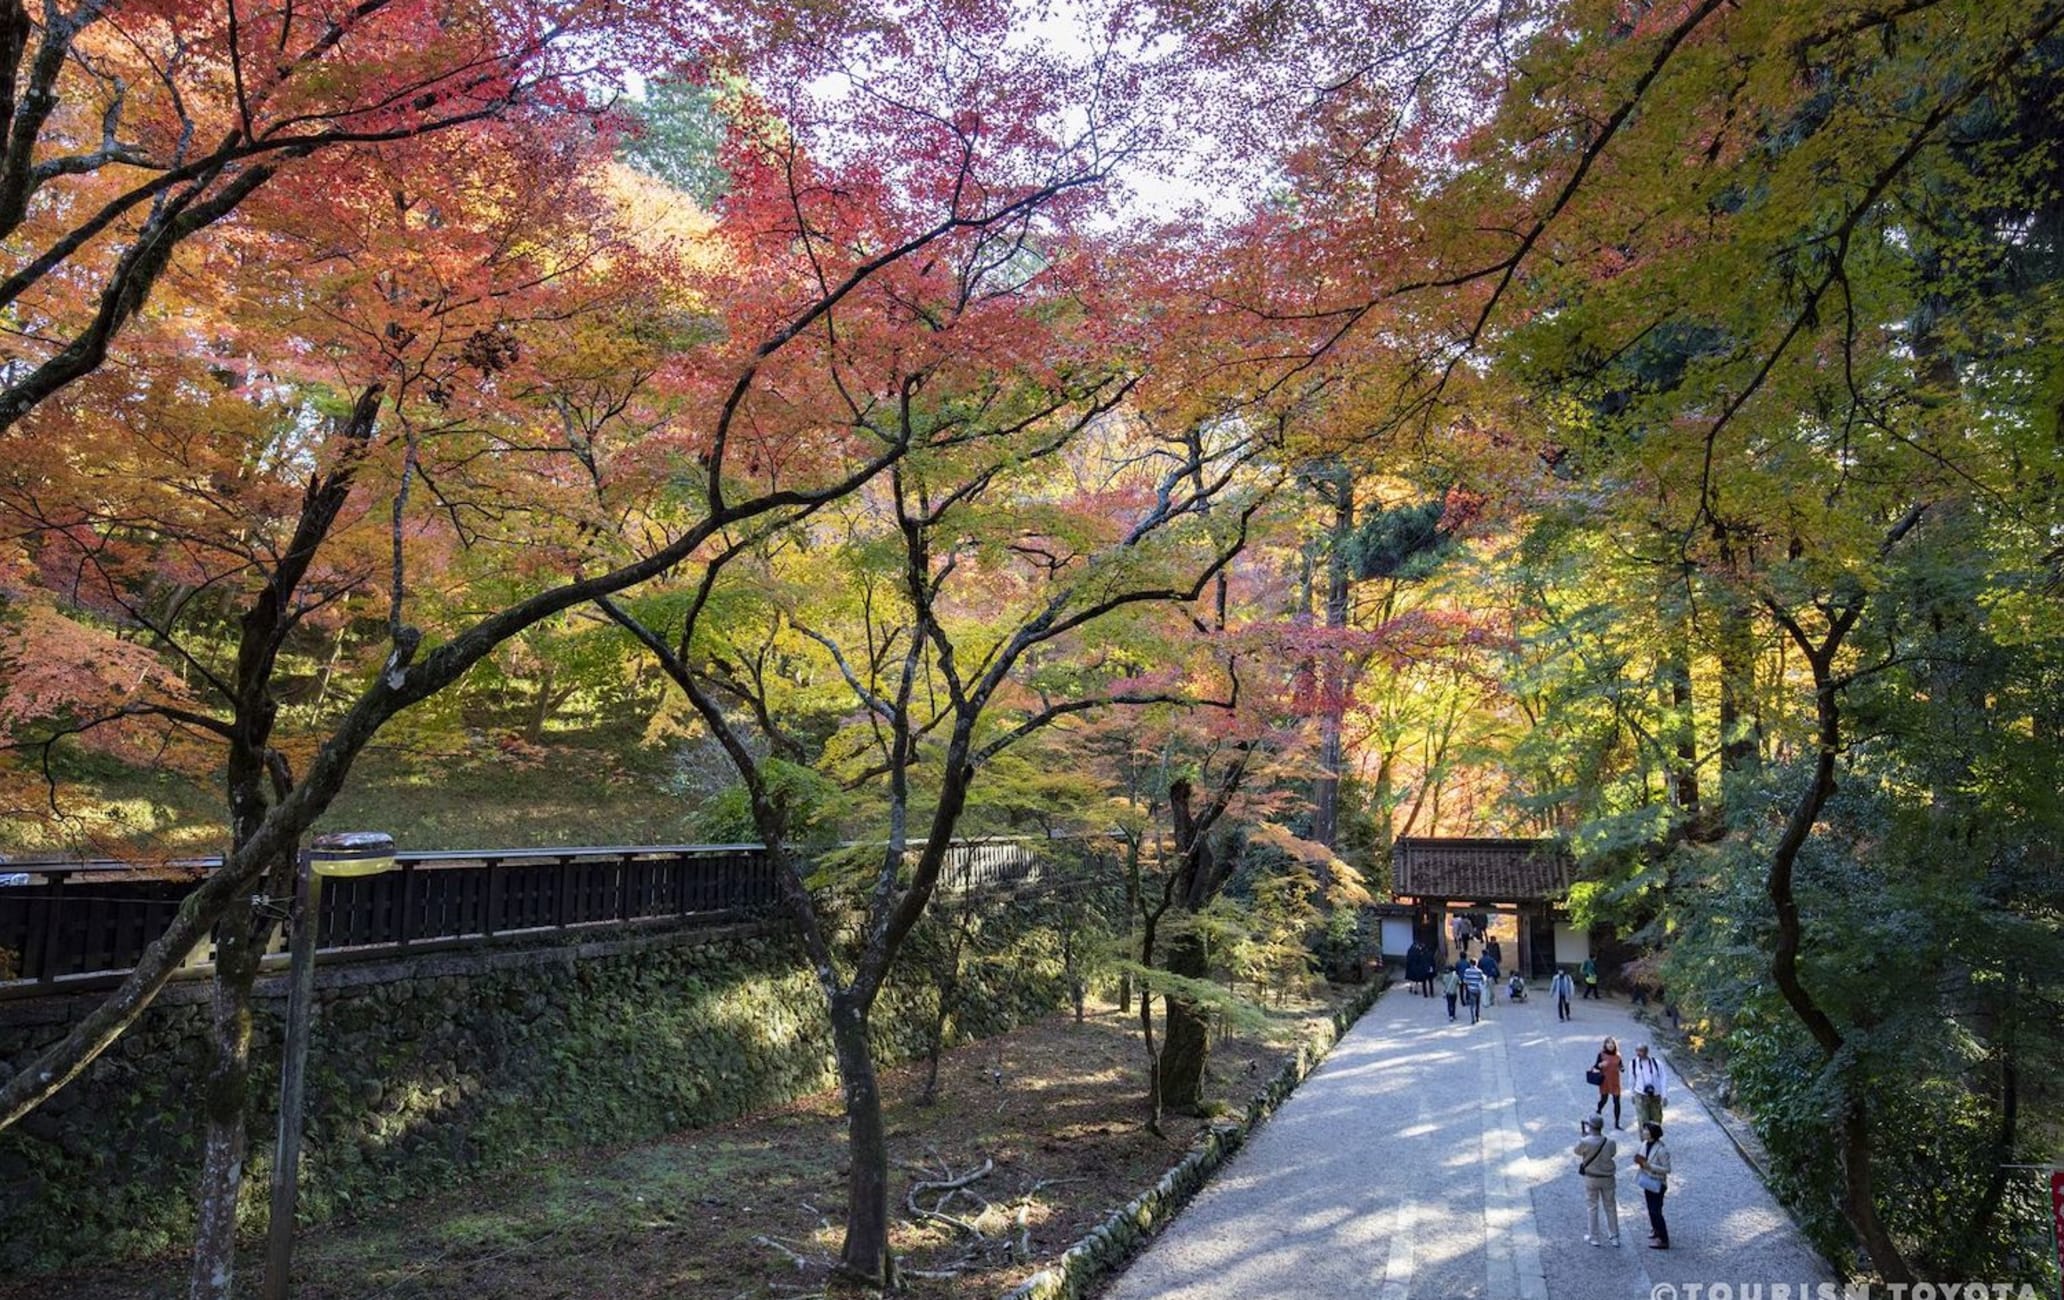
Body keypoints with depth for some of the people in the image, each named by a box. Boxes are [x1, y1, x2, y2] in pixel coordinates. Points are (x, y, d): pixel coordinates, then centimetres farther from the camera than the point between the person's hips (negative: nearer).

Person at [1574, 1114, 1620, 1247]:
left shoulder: (1585, 1142, -23)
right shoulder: (1610, 1143, -15)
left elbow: (1577, 1151, -4)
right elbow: (1612, 1154, 4)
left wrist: (1584, 1135, 7)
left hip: (1591, 1178, -2)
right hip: (1607, 1178, 2)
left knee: (1592, 1208, 13)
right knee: (1611, 1207, 16)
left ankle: (1594, 1237, 20)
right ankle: (1614, 1237, 25)